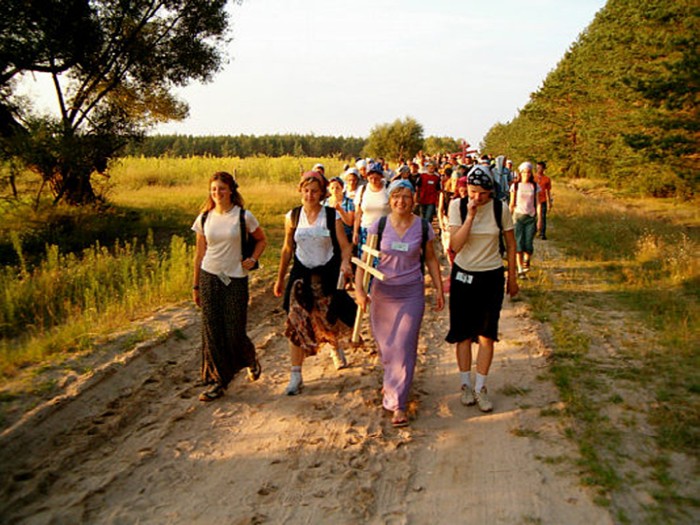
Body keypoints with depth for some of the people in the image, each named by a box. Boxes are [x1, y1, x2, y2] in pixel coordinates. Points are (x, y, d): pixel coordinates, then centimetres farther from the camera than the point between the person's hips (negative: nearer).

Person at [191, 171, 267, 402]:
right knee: (212, 331, 2)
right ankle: (217, 381, 14)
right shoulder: (204, 218, 4)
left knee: (235, 331, -1)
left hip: (235, 279, -2)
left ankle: (252, 361, 32)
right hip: (209, 278, 3)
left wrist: (252, 259, -6)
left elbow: (261, 240, 11)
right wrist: (195, 285, 10)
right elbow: (200, 253, 10)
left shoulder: (244, 216, -4)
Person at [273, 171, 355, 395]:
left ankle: (336, 348, 48)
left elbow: (344, 245, -7)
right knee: (296, 324, -5)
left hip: (327, 275, -1)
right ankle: (296, 376, 5)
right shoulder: (292, 216, 0)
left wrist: (345, 262, -29)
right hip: (301, 274, 1)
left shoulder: (332, 216, -6)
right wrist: (280, 279, 13)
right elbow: (287, 249, 9)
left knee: (329, 322, 11)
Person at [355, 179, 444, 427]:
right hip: (382, 290, 1)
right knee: (385, 344, 13)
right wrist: (359, 288, -14)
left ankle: (398, 404, 4)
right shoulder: (379, 225, -5)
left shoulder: (423, 227, -4)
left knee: (404, 346, -5)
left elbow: (431, 259, 7)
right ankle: (393, 380, 44)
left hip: (411, 293, -1)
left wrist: (439, 289, 6)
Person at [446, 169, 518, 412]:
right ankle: (465, 384, 22)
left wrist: (512, 278, 7)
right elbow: (455, 245, -20)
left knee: (486, 335, 2)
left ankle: (480, 388, 15)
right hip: (463, 274, 0)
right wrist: (471, 215, -27)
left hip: (492, 276, 0)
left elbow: (511, 244, 3)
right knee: (464, 333, 8)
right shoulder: (457, 206, -11)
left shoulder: (500, 209, -9)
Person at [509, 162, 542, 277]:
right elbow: (512, 204, 6)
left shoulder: (535, 186, 5)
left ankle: (527, 262, 25)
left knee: (528, 244, -5)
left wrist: (539, 219, -1)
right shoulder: (515, 186, 3)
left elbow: (538, 204, 5)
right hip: (518, 216, -1)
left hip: (531, 217, 1)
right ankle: (520, 269, 2)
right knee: (519, 243, -5)